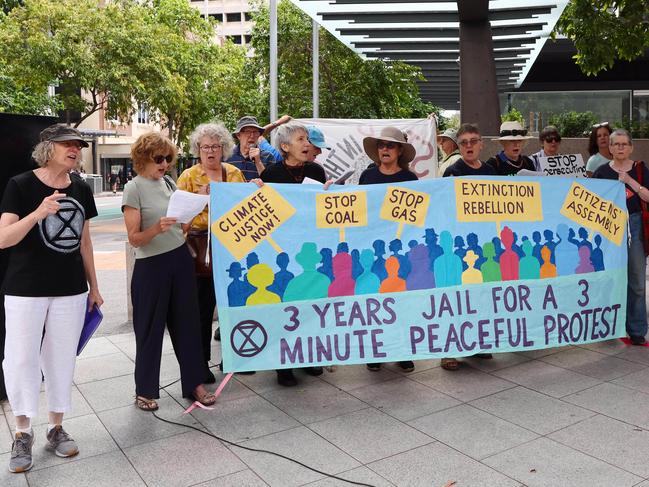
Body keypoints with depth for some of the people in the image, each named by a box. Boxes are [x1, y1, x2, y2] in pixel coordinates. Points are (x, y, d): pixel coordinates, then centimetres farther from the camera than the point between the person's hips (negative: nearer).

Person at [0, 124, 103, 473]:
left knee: (62, 358, 10)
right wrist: (39, 213, -30)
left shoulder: (81, 190, 6)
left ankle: (56, 427, 26)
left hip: (71, 290, 4)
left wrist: (94, 286, 14)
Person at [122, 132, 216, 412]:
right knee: (150, 328, 6)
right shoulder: (134, 189, -8)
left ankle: (194, 383, 22)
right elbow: (134, 239, -11)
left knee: (187, 322, 10)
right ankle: (145, 390, 21)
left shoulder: (169, 182, 9)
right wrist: (157, 228, -29)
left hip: (180, 259, 5)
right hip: (151, 266, -5)